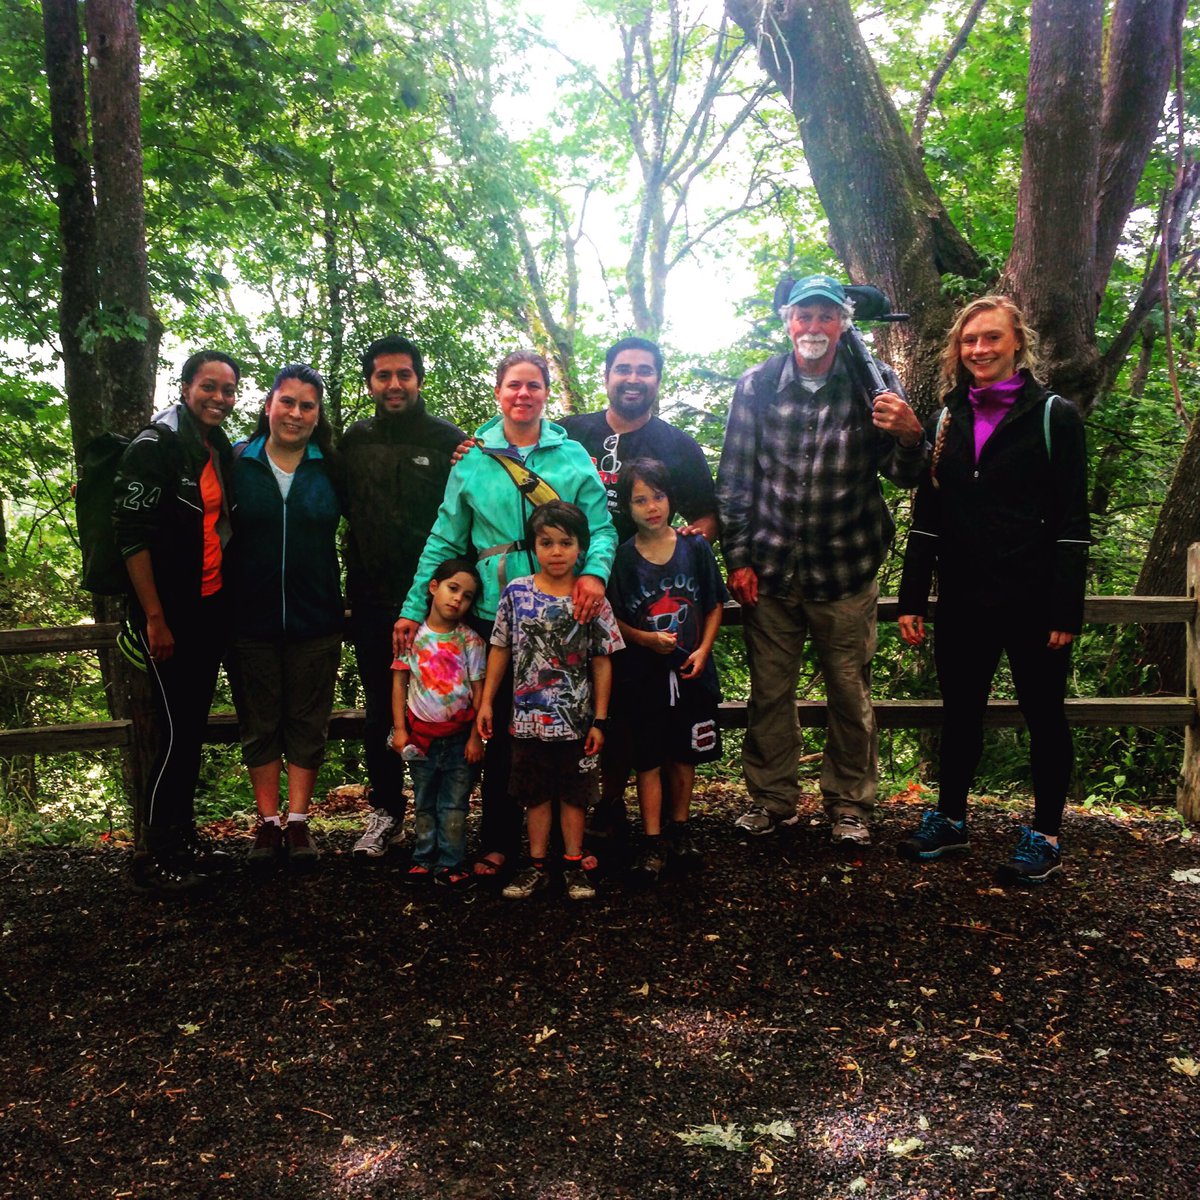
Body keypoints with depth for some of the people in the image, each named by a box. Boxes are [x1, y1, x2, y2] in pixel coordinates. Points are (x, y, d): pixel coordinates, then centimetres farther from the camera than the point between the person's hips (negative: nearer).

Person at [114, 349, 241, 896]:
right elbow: (131, 534, -15)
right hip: (169, 613, -7)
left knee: (194, 727, 12)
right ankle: (154, 857, 6)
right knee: (176, 731, -6)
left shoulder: (221, 450, 12)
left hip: (211, 608, 8)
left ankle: (182, 840, 23)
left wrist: (227, 602, 13)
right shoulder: (156, 445, -10)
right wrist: (155, 619, -18)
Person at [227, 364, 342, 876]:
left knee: (308, 722, 6)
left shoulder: (331, 467, 3)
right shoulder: (237, 463, 1)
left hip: (315, 618, 0)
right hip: (250, 618, 0)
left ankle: (297, 822, 15)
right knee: (259, 723, 7)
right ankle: (268, 823, 17)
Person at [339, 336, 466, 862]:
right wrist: (353, 584, 6)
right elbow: (343, 508, 16)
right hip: (372, 600, 4)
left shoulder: (449, 440, -3)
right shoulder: (355, 441, 8)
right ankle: (385, 810, 24)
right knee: (380, 710, 11)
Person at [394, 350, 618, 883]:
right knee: (502, 726, 7)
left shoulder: (573, 455, 6)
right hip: (496, 613, 0)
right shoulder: (472, 460, 6)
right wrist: (414, 609, 0)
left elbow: (600, 525, 0)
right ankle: (499, 839, 20)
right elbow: (445, 541, 5)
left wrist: (594, 571, -21)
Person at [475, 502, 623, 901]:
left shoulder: (592, 599, -5)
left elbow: (602, 662, -3)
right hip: (529, 717, 1)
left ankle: (574, 864, 24)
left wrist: (599, 720, -4)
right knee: (536, 794, 13)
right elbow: (500, 650, 5)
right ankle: (536, 866, 24)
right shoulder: (516, 592, -2)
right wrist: (487, 701, 3)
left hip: (576, 719, -1)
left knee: (574, 794, 11)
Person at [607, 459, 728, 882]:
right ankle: (652, 841, 12)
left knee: (684, 755, 13)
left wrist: (703, 650, -7)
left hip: (690, 671, 2)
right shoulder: (622, 557, -6)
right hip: (643, 675, -2)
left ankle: (679, 829, 29)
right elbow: (612, 620, -2)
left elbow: (714, 605, 5)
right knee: (649, 759, 4)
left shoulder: (695, 548, -1)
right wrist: (645, 639, -17)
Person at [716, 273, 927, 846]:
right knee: (769, 691, 10)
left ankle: (849, 804, 27)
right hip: (771, 568, 1)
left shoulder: (876, 383, -2)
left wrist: (910, 436, -26)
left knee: (851, 694, 10)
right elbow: (734, 479, 4)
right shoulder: (756, 386, 0)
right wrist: (737, 557, 0)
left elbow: (904, 476, -4)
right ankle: (771, 798, 27)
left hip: (846, 569, -1)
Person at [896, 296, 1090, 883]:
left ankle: (1044, 836, 21)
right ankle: (949, 817, 29)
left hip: (1032, 600, -4)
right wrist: (911, 599, 4)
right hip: (962, 599, 4)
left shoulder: (1054, 417, -3)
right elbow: (925, 517, 10)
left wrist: (1065, 610, -13)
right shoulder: (947, 421, 10)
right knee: (960, 712, 14)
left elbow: (1070, 523, -7)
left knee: (1043, 714, 8)